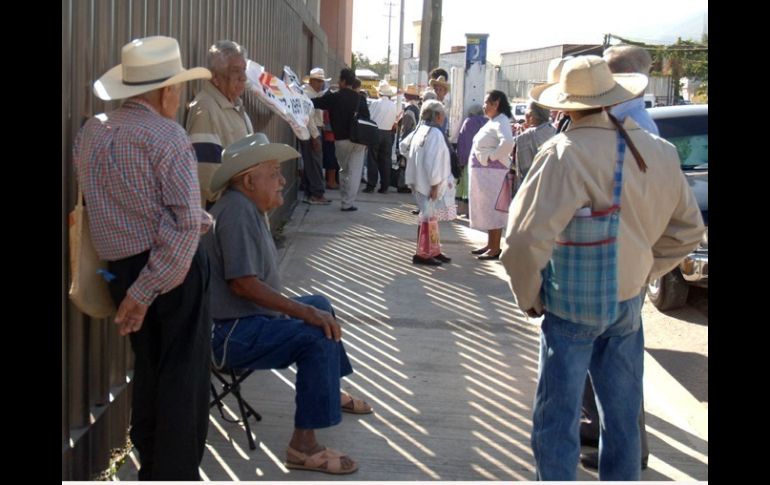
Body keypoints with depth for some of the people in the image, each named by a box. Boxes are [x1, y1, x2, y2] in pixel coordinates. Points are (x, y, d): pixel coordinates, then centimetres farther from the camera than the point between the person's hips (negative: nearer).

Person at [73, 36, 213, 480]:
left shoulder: (90, 133, 7)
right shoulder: (167, 135, -13)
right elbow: (186, 223, -20)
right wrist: (147, 291, -17)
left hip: (121, 267, 7)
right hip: (173, 268, -7)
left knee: (148, 367, 21)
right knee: (183, 373, 5)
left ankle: (151, 468, 32)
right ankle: (176, 474, 10)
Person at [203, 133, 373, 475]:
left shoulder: (249, 208, 15)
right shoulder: (237, 210, -19)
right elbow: (241, 282, -28)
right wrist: (305, 312, -27)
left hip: (245, 320, 12)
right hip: (228, 334, -12)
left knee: (319, 304, 26)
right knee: (318, 336, -27)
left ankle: (330, 393, 45)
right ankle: (303, 446, -25)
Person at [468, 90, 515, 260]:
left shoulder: (500, 122, -15)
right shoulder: (492, 122, 15)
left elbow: (507, 142, -33)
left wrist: (492, 156, -22)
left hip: (492, 172, -10)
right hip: (482, 172, 10)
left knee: (493, 209, -5)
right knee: (486, 209, 15)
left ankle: (495, 249, 0)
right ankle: (490, 245, 24)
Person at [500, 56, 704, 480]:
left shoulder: (565, 155, -21)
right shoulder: (659, 153, -2)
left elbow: (527, 238, -24)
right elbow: (687, 229, 9)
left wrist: (528, 297, -8)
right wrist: (644, 271, 14)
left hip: (571, 307, -6)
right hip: (629, 303, 6)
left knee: (557, 419, 6)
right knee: (622, 417, 18)